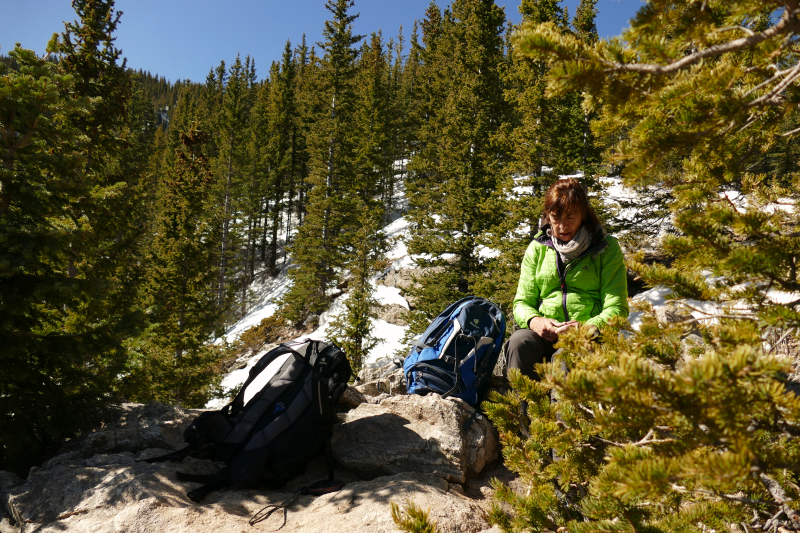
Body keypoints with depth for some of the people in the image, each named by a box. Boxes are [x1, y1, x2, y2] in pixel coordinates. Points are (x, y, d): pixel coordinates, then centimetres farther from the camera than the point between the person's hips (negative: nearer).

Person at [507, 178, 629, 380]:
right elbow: (522, 302, 12)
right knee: (519, 341, -32)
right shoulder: (537, 248, 14)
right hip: (544, 332, 2)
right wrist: (533, 321, -12)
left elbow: (616, 308, 0)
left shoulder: (606, 248, 7)